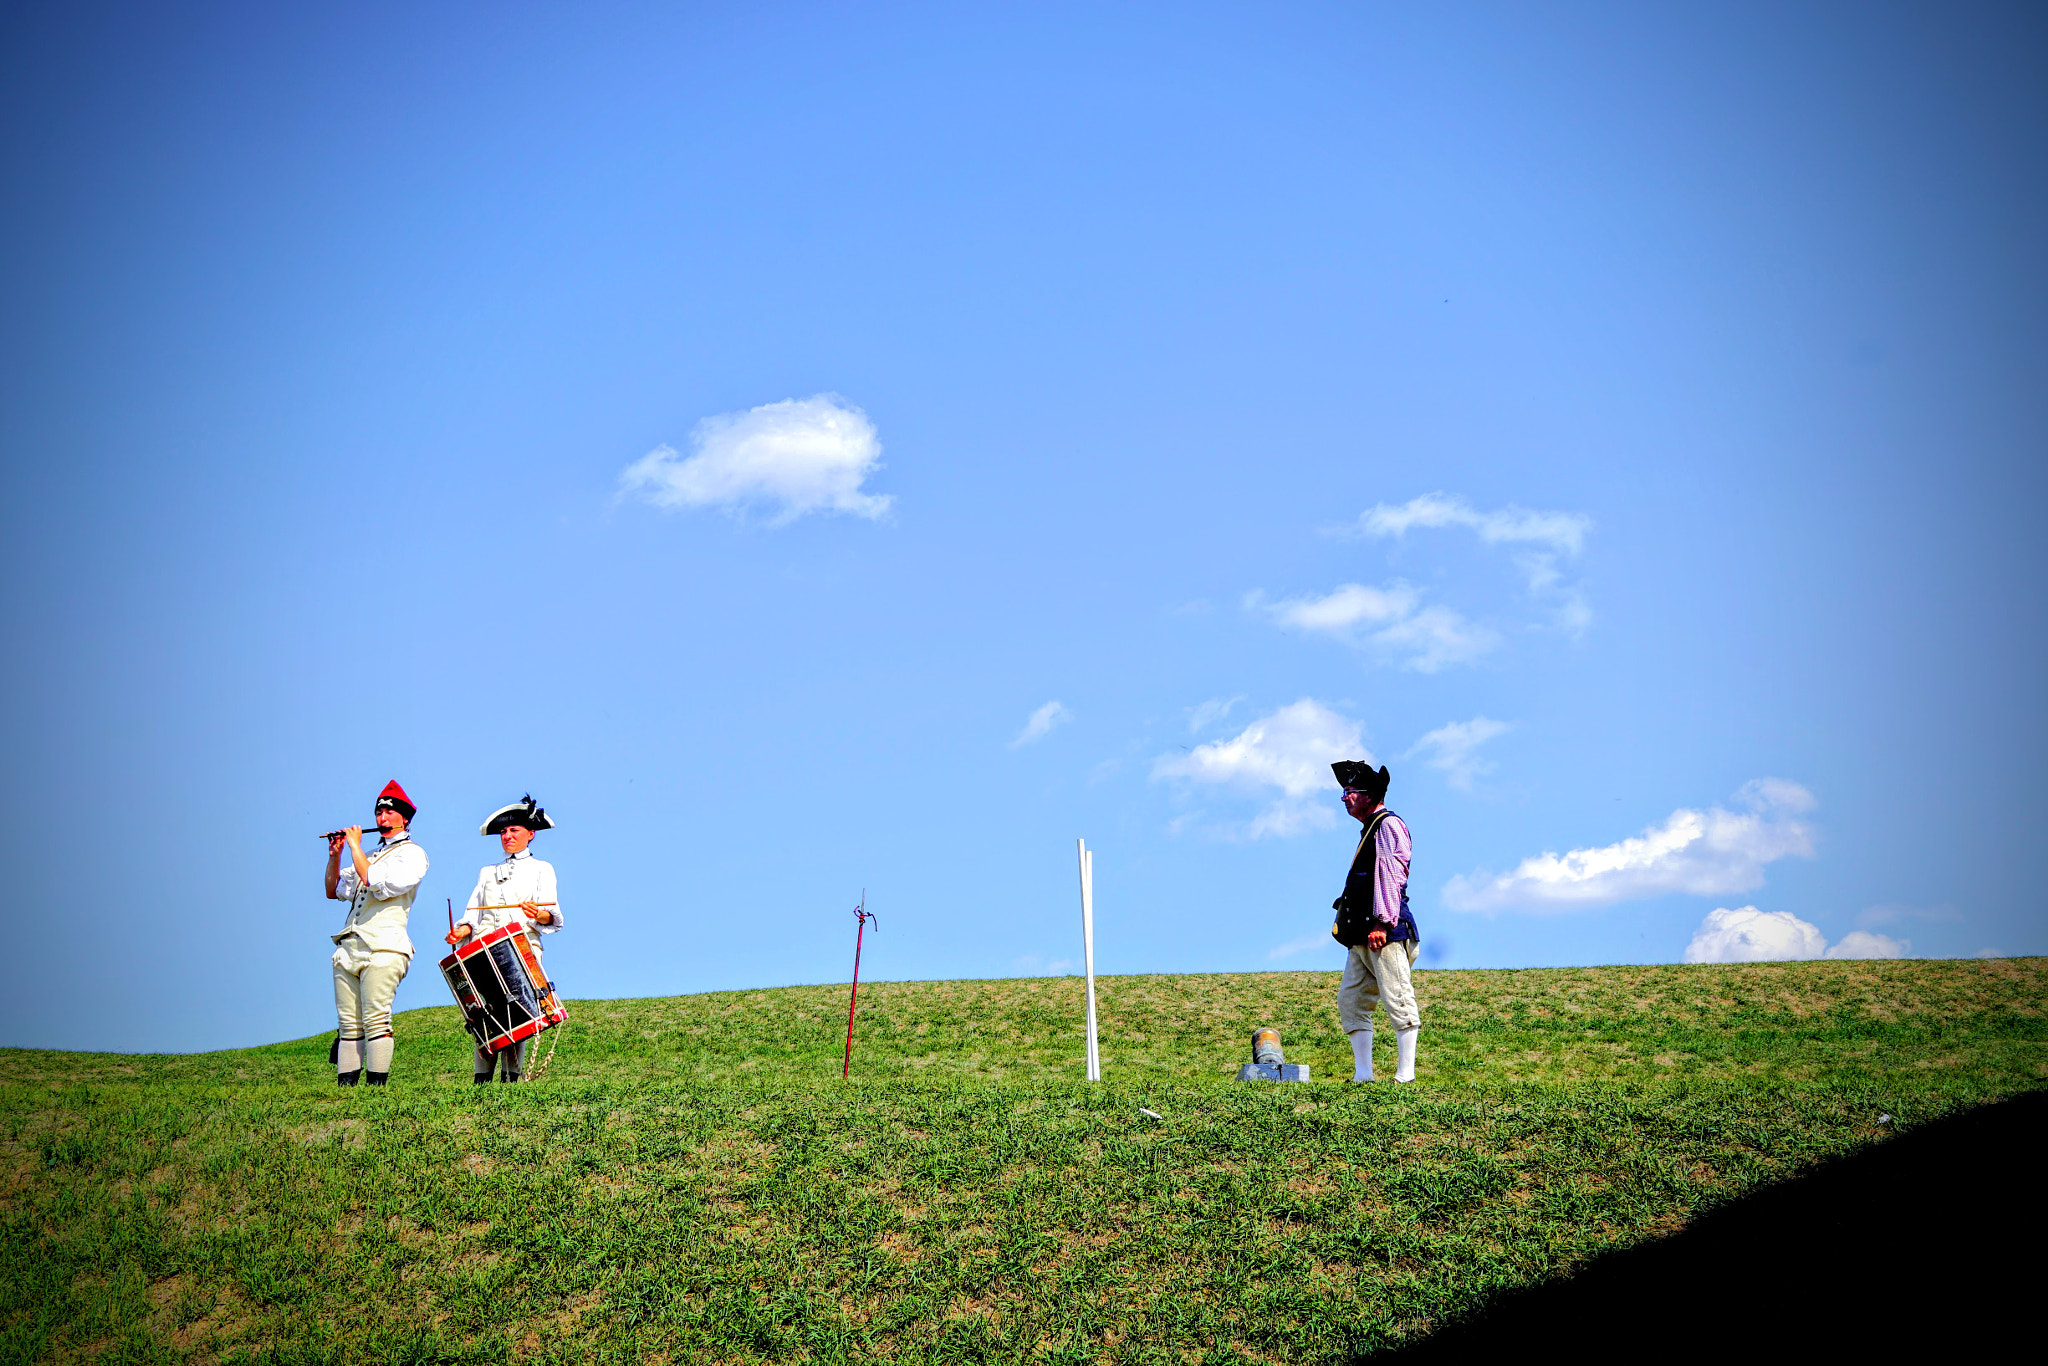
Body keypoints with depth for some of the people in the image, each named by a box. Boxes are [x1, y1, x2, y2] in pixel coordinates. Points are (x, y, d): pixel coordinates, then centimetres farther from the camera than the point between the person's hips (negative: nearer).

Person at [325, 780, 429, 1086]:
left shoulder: (411, 854, 2)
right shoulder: (371, 855, 26)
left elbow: (376, 882, -14)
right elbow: (334, 891, 27)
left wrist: (355, 845, -6)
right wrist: (334, 855, 15)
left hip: (382, 948, -7)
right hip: (348, 947, 7)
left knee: (376, 1020, -13)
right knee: (349, 1024, 3)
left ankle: (377, 1085, -12)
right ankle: (345, 1085, 2)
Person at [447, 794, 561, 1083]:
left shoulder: (541, 869, 18)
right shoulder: (487, 872, 29)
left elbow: (552, 916, 3)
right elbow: (473, 914, 19)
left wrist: (538, 914, -20)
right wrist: (461, 931, -3)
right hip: (484, 949, 3)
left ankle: (512, 1076, -14)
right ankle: (482, 1079, -10)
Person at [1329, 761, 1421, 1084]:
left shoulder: (1389, 824, -5)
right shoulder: (1369, 829, 24)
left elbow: (1391, 873, -15)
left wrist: (1381, 922, -22)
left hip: (1386, 932, -10)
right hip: (1362, 935, 10)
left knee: (1397, 1000, -9)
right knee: (1350, 999, 6)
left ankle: (1405, 1073, -8)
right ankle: (1363, 1073, 7)